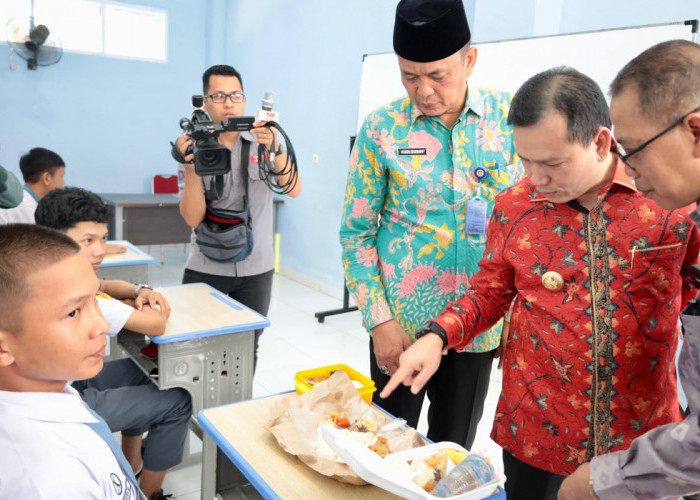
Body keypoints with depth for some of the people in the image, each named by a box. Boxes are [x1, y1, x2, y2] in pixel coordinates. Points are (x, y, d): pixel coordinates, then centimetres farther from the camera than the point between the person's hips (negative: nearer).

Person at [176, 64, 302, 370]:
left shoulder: (263, 141, 1)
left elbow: (294, 190, -13)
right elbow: (193, 218, -10)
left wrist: (275, 149, -28)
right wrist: (191, 166, -23)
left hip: (256, 269, 1)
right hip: (205, 269, -1)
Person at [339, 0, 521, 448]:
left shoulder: (509, 118, -4)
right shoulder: (383, 128, -7)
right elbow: (356, 231, -2)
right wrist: (379, 319, -9)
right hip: (401, 325, -1)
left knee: (453, 451, 18)